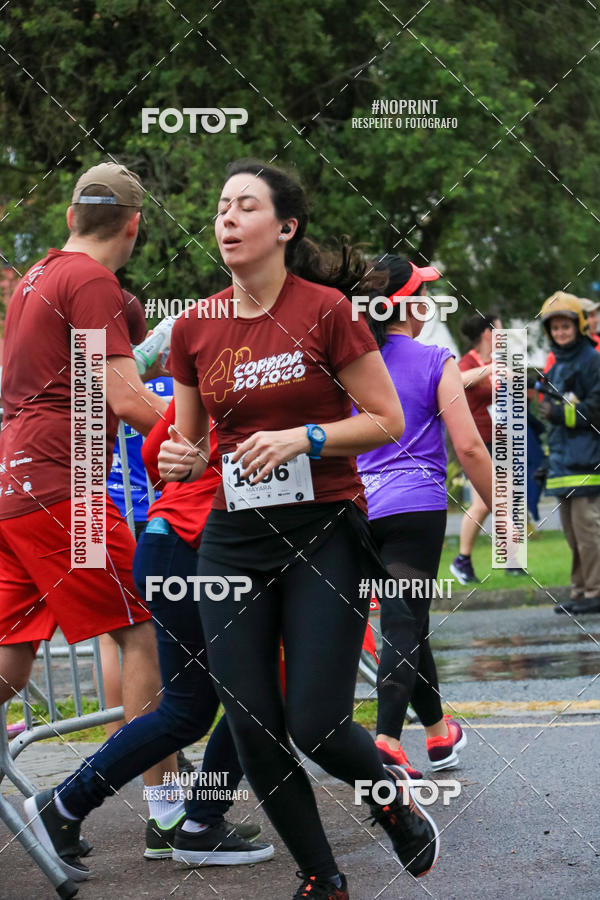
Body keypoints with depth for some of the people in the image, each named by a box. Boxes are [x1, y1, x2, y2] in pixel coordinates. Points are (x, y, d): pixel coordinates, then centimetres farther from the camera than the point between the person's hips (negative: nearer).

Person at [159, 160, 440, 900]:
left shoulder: (325, 310, -7)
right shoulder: (194, 329, 5)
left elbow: (389, 421, -5)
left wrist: (303, 437, -18)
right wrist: (180, 459, -6)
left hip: (323, 533, -4)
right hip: (233, 539, 4)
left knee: (317, 725, -9)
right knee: (253, 731, -1)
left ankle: (394, 803, 25)